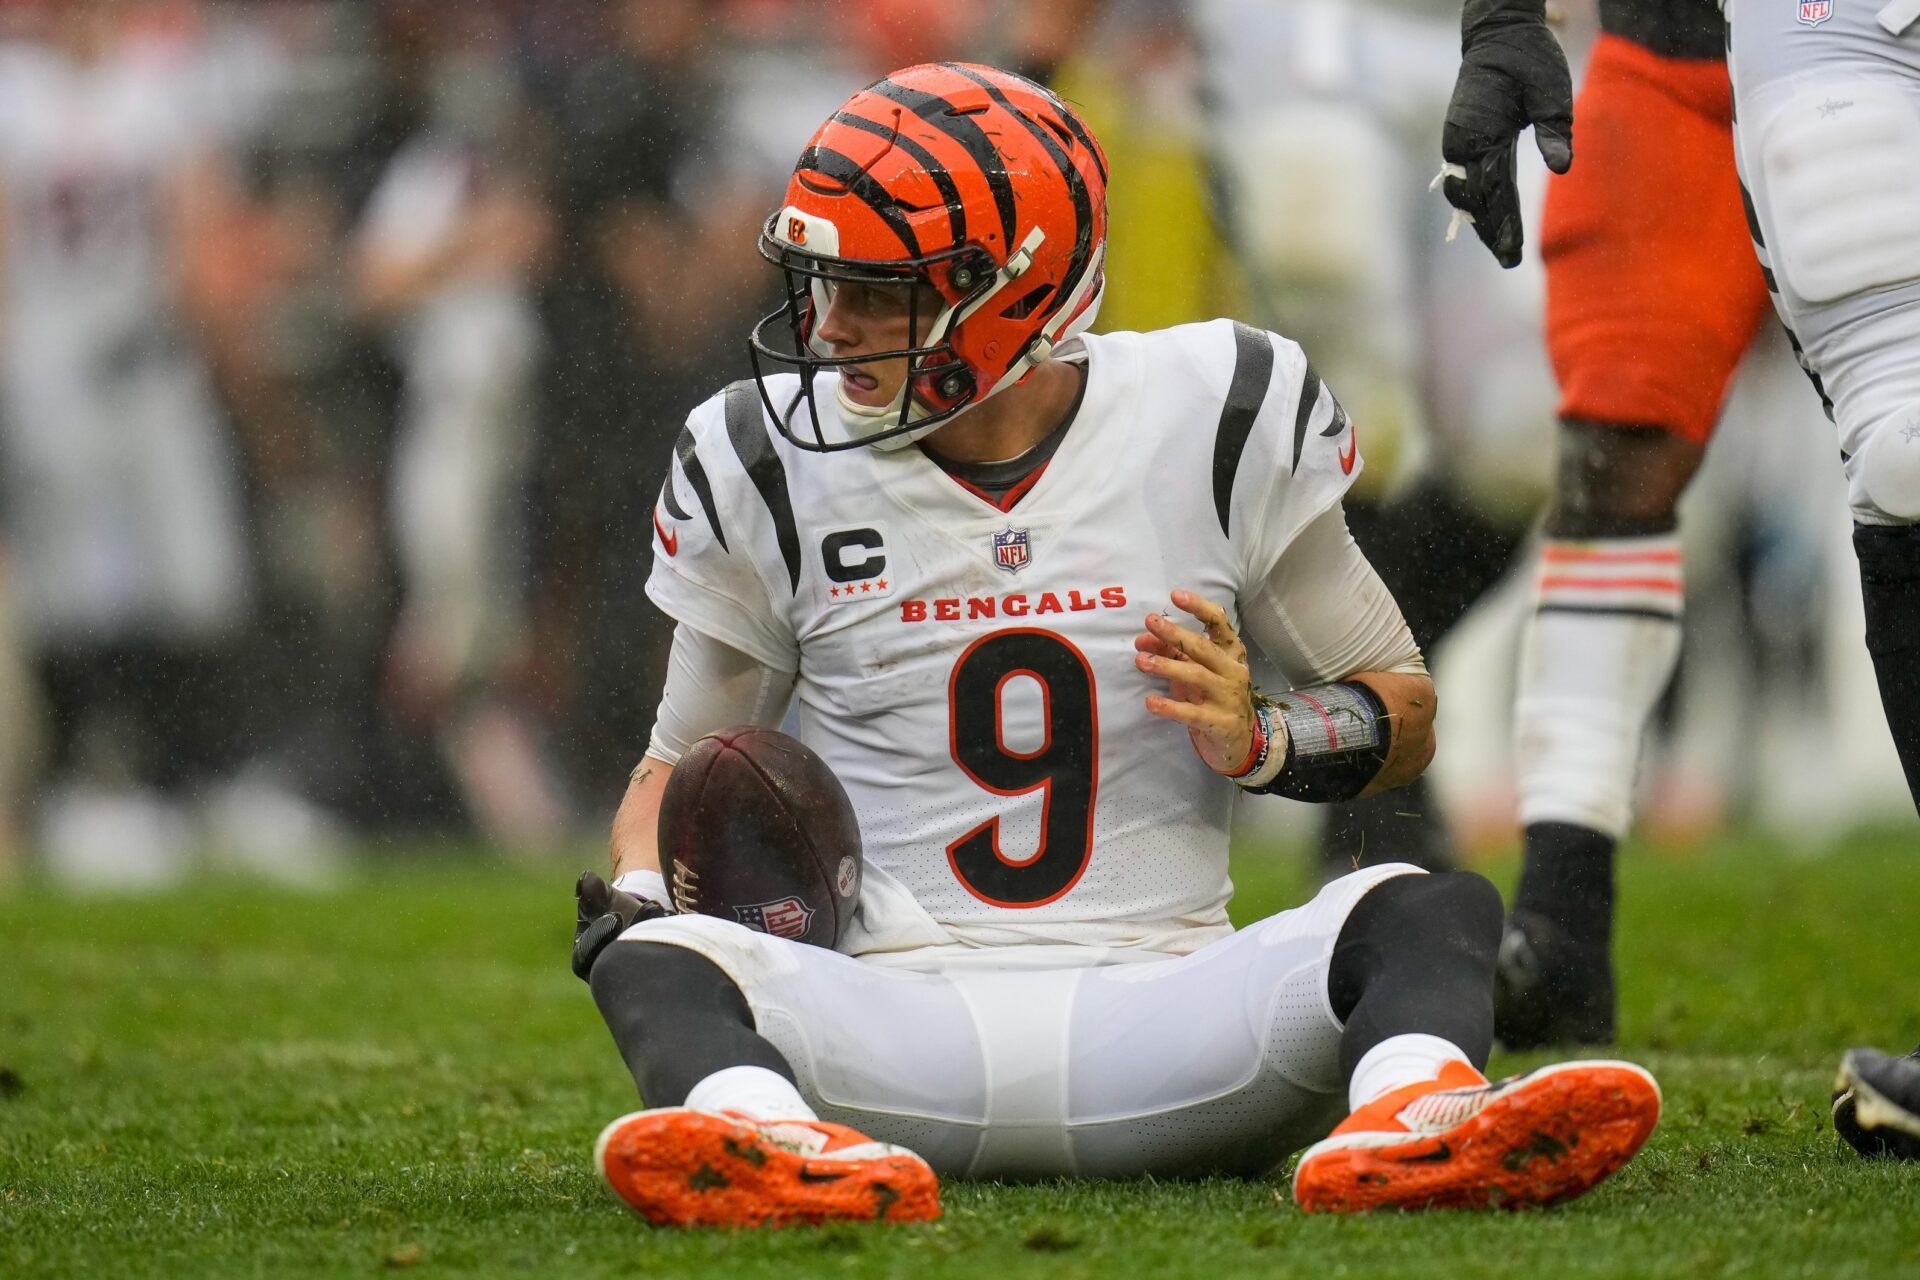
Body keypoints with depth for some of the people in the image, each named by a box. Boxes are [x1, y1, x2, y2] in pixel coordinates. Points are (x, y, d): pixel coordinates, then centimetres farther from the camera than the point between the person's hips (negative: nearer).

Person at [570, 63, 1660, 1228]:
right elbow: (687, 755, 19)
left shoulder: (1215, 423, 3)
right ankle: (765, 1141, -64)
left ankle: (1410, 1128, -60)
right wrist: (637, 892, -2)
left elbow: (1404, 713, 13)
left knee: (1431, 907, -27)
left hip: (1155, 1013, 0)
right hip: (900, 1026, 0)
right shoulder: (773, 471, 6)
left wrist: (1259, 739, -9)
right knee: (662, 960, -30)